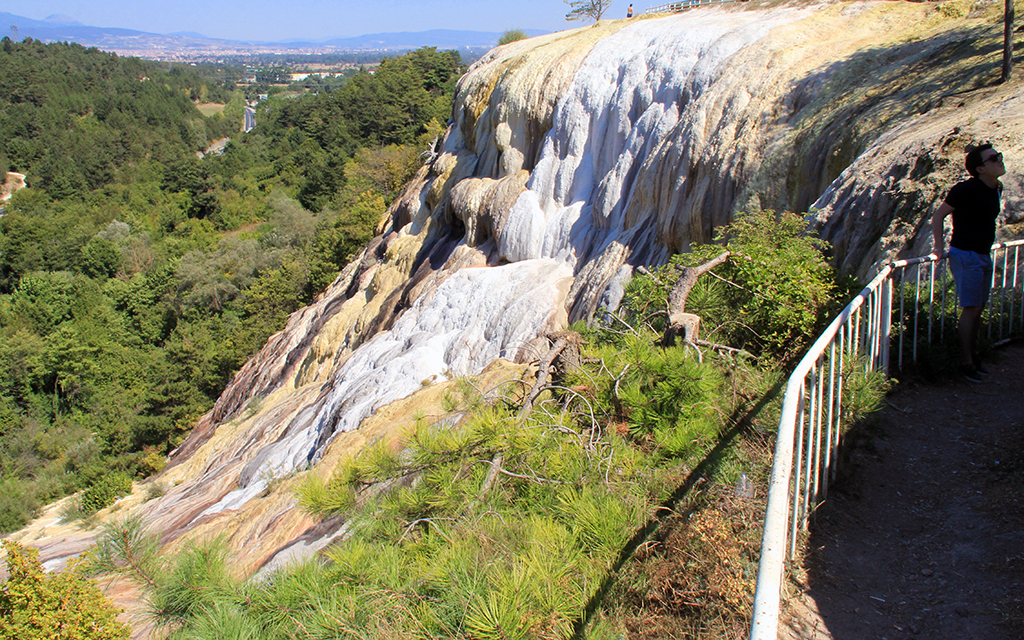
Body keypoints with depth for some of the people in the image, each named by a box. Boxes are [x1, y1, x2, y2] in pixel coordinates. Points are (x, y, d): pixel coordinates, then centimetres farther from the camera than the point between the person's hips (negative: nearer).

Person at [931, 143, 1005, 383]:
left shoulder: (997, 188, 6)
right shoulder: (966, 189, -18)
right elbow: (939, 215, -11)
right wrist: (939, 247, -13)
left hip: (984, 255, 8)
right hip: (966, 255, -8)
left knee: (979, 308, 12)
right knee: (971, 308, -7)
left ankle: (973, 354, 23)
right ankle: (967, 363, 0)